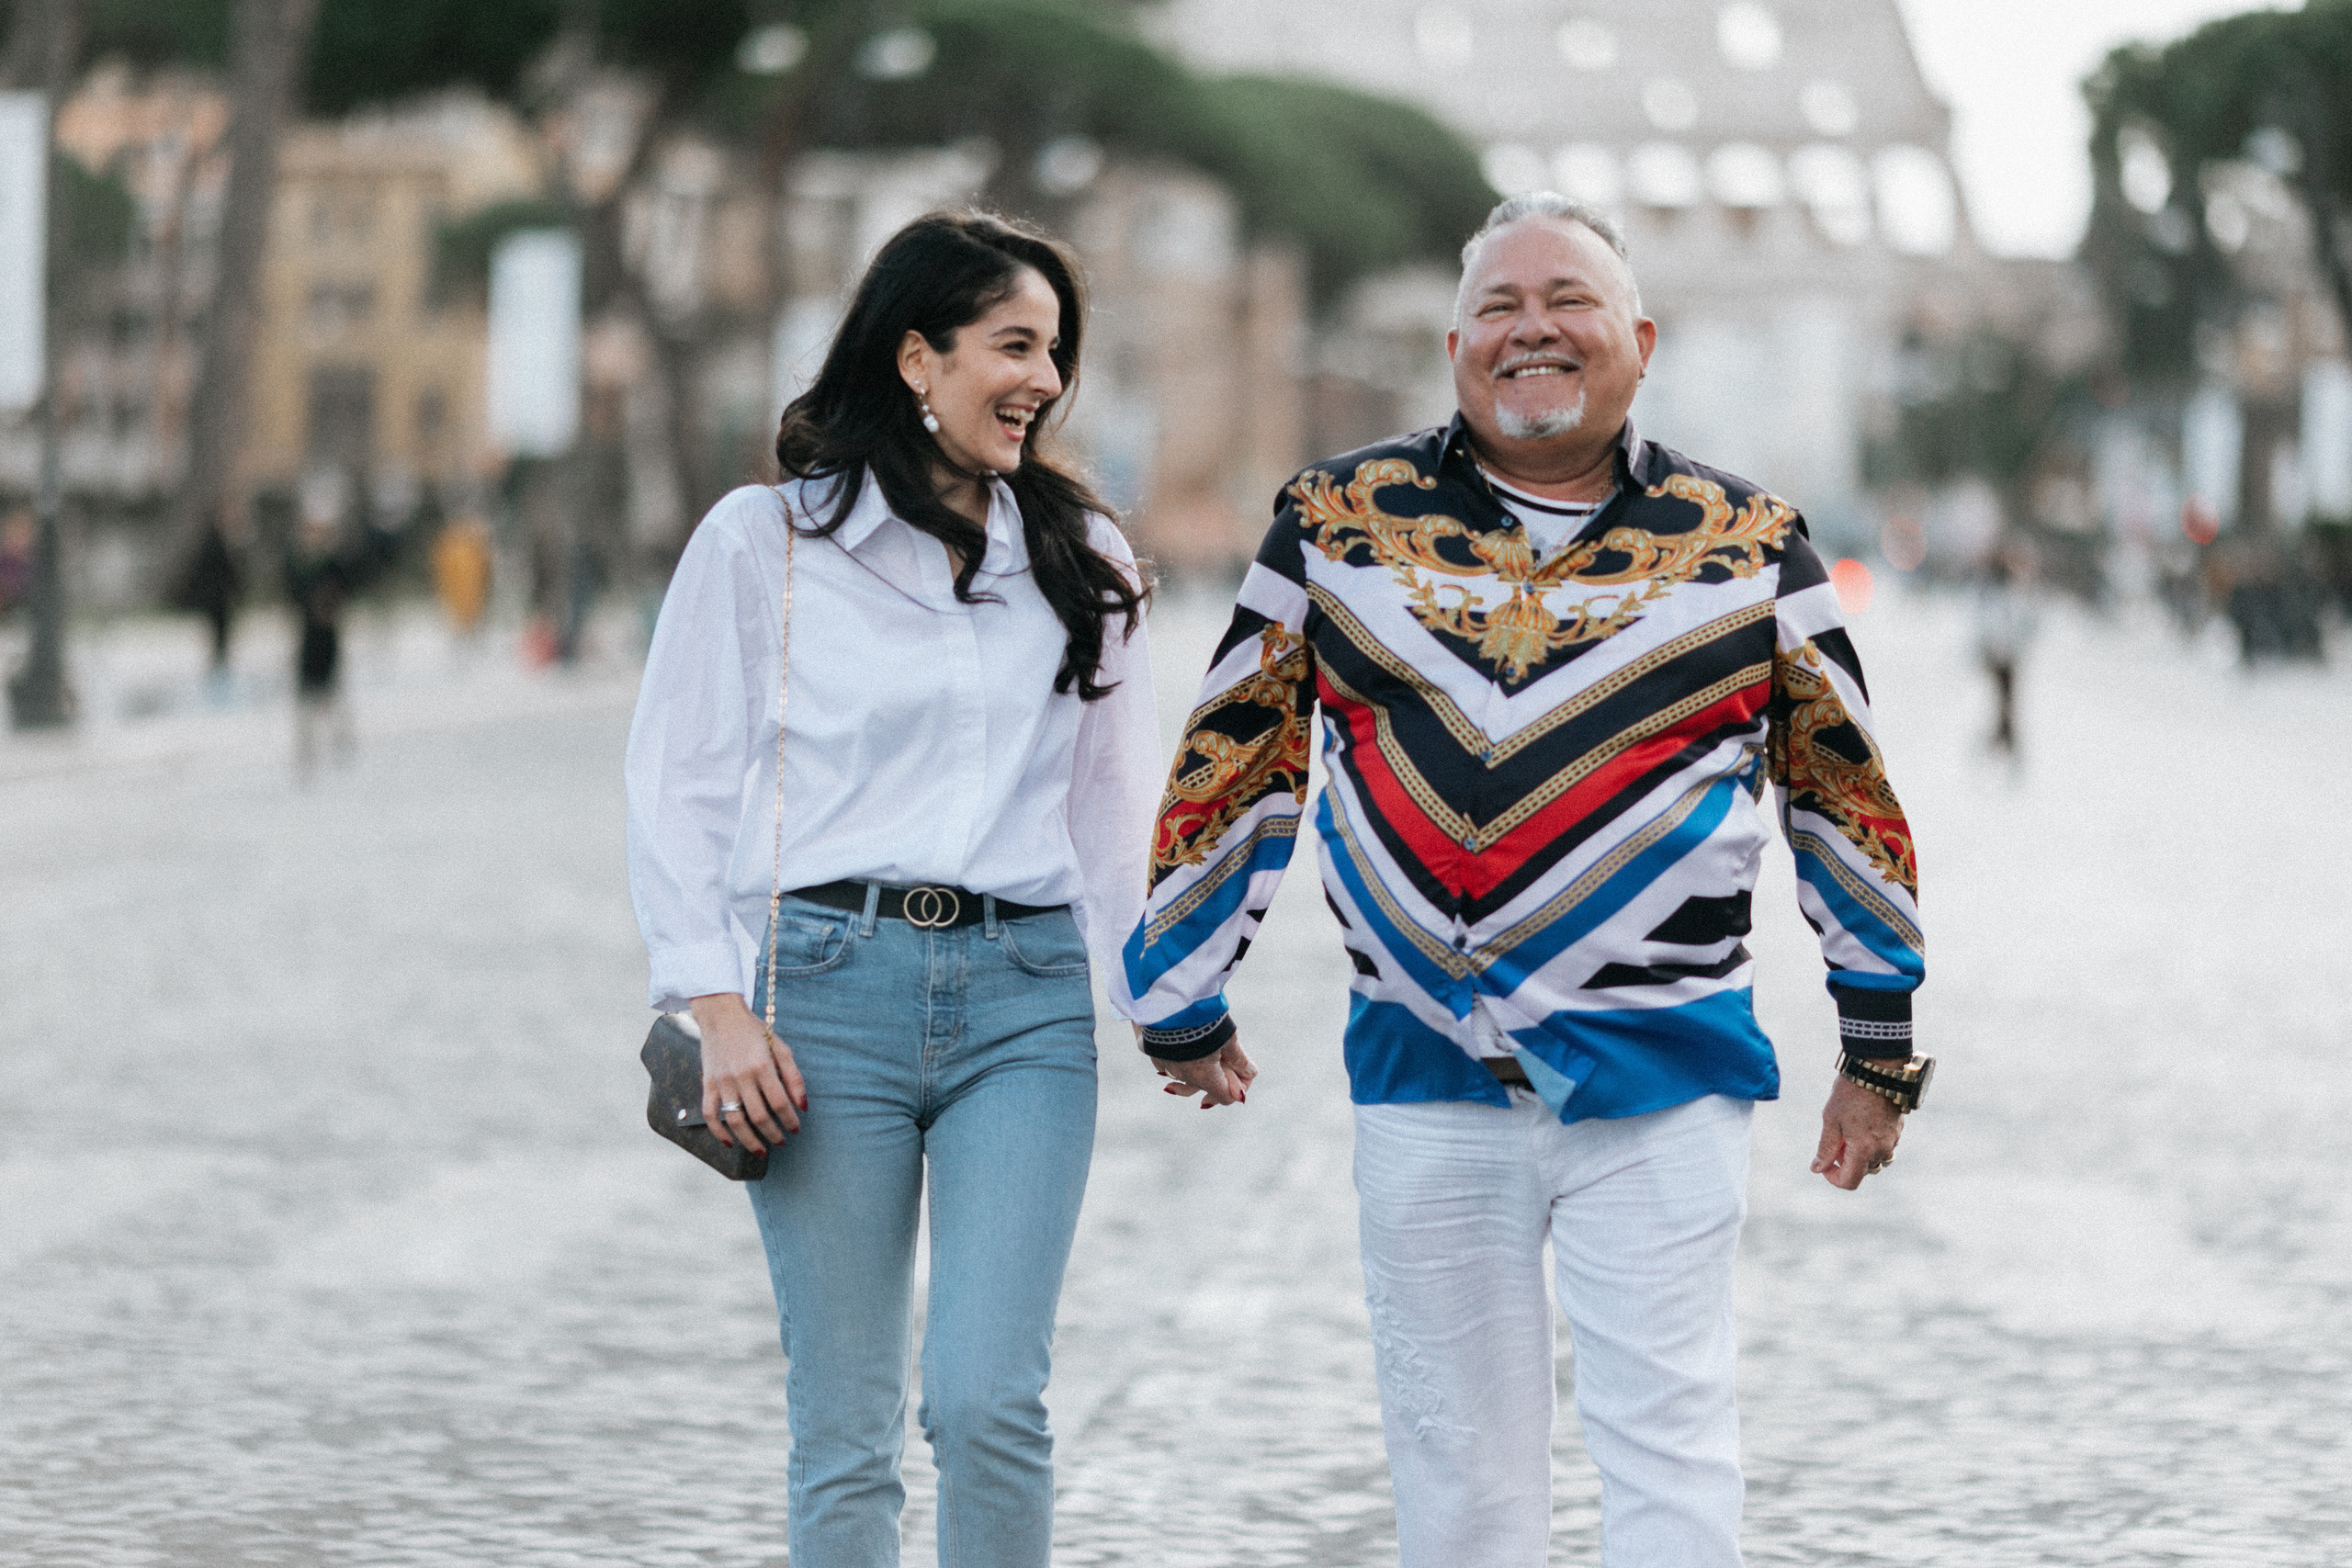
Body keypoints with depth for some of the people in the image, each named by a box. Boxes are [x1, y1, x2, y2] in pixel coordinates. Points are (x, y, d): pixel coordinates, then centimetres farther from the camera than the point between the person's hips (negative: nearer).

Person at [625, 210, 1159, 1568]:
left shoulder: (1081, 556, 14)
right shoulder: (765, 542, 4)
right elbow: (679, 782, 3)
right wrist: (720, 1007, -5)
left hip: (1027, 1000, 2)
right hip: (832, 984, -2)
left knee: (990, 1403, -12)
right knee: (846, 1433, 1)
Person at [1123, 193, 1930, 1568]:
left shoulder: (1751, 546, 4)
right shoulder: (1339, 522, 6)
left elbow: (1847, 794, 10)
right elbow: (1235, 767, 12)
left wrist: (1879, 1054, 12)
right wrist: (1181, 1002, 14)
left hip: (1661, 1088, -1)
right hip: (1425, 1086, 2)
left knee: (1670, 1453, -5)